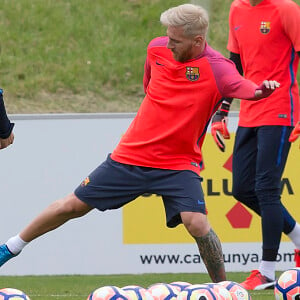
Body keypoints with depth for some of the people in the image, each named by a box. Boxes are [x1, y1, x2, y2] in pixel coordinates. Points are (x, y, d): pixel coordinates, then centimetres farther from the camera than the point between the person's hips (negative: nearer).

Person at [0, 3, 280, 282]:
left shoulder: (217, 68, -19)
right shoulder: (157, 49, -3)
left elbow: (246, 88, -41)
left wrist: (261, 90, -62)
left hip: (178, 165, -4)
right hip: (130, 155, 4)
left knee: (196, 223, -26)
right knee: (72, 206, 10)